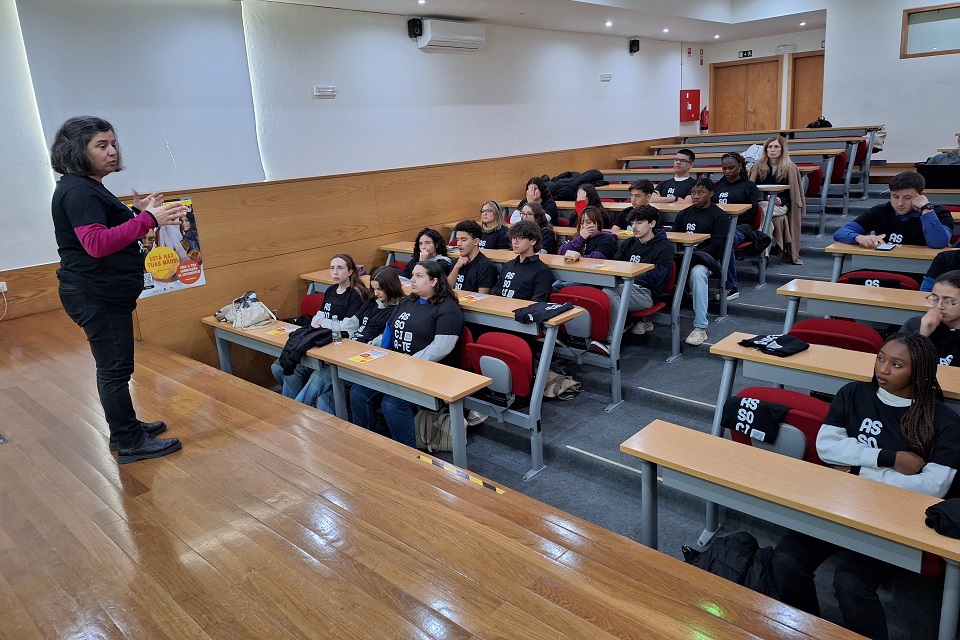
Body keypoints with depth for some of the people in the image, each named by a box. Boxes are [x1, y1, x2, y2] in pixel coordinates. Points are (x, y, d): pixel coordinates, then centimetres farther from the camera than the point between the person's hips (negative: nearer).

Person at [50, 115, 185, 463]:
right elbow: (96, 243, -28)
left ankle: (126, 428, 31)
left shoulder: (89, 188, 15)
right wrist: (148, 219, -33)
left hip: (106, 293, 11)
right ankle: (130, 443, 7)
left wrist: (139, 213, 7)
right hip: (96, 295, -11)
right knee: (115, 368, -3)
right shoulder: (77, 191, -16)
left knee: (114, 366, 18)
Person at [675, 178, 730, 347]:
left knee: (697, 273, -39)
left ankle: (700, 328, -37)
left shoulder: (718, 215, 1)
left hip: (706, 258, -5)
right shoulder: (684, 214, 18)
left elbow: (716, 246, -9)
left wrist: (692, 255, -20)